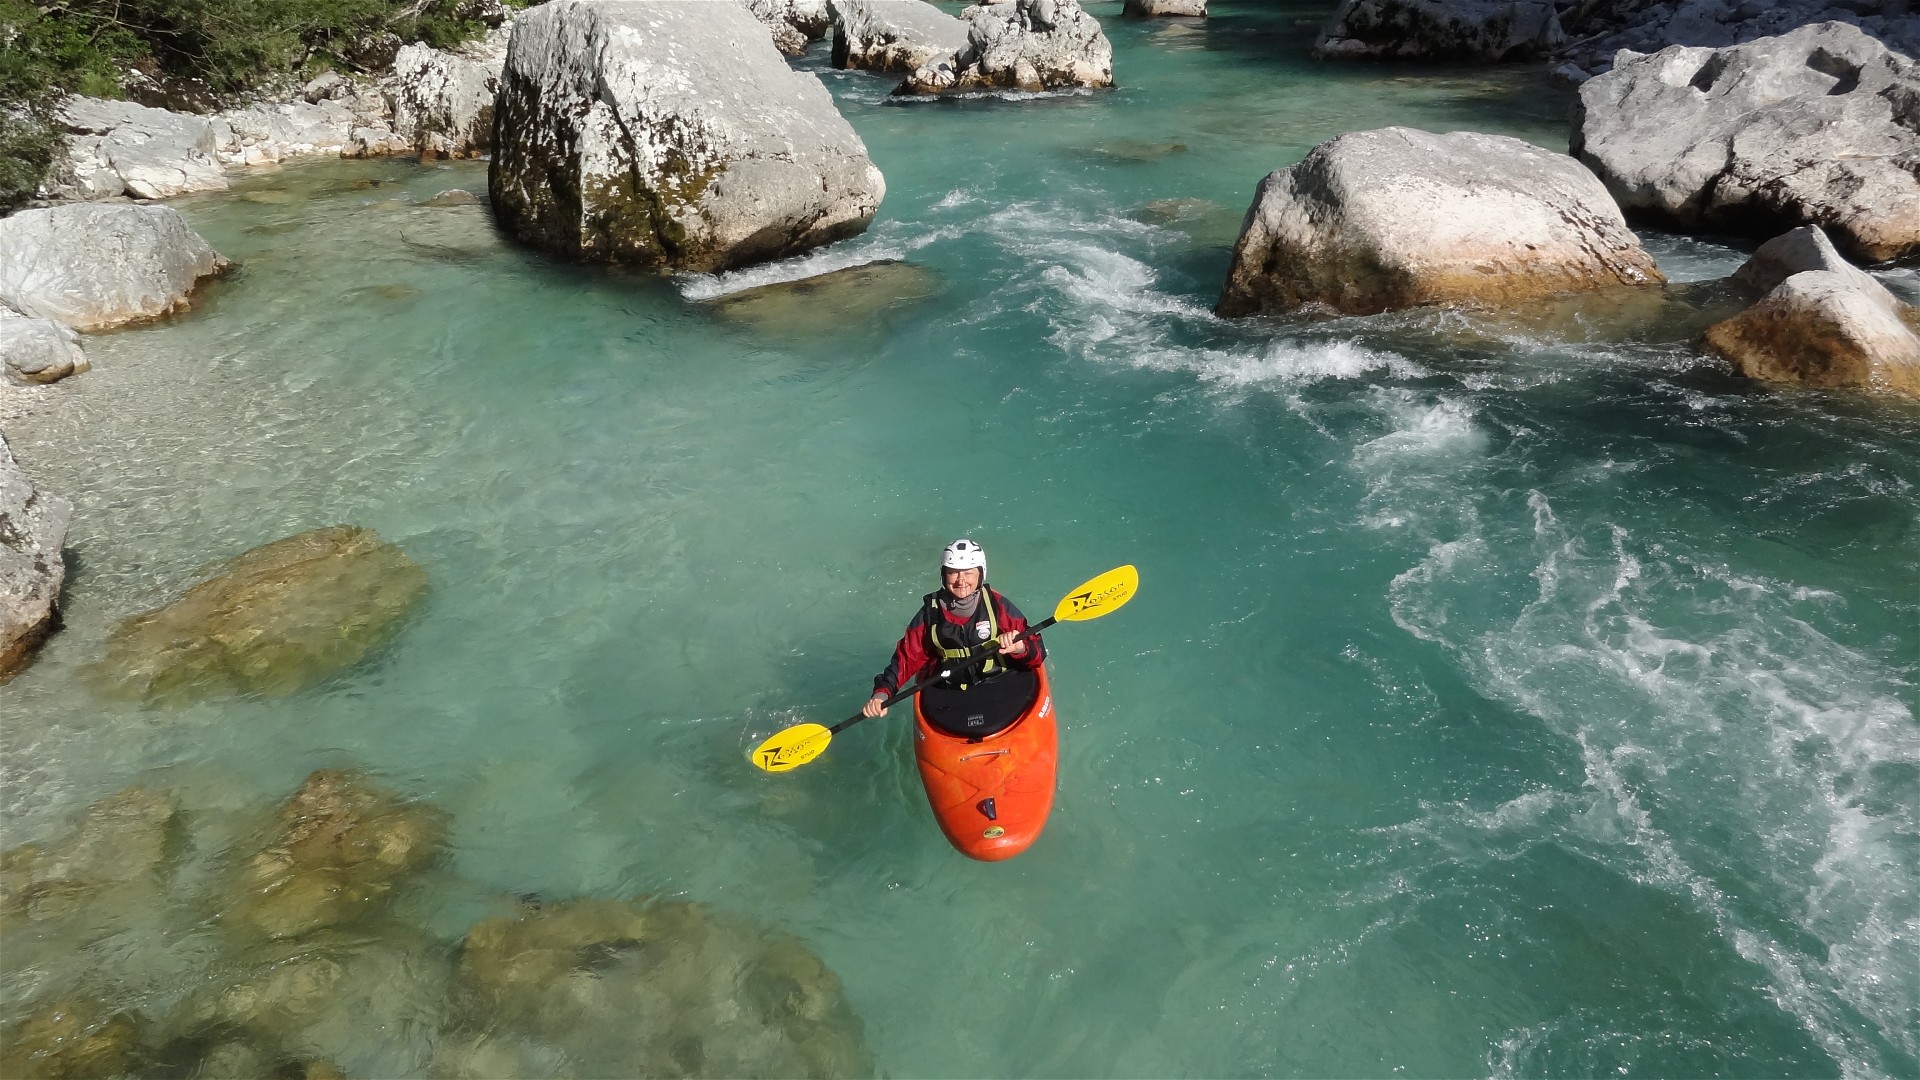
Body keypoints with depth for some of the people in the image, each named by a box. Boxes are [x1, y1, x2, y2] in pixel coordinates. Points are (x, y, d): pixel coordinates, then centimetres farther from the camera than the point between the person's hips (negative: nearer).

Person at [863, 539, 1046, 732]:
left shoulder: (998, 606, 1)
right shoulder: (931, 613, 5)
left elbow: (1037, 653, 1)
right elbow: (907, 657, 8)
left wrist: (1020, 648, -22)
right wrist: (883, 691, -6)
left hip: (1002, 691, 0)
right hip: (949, 699, 0)